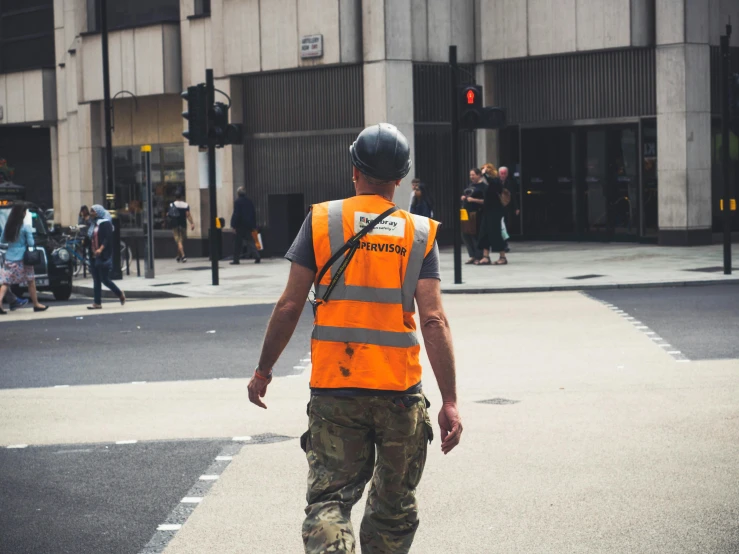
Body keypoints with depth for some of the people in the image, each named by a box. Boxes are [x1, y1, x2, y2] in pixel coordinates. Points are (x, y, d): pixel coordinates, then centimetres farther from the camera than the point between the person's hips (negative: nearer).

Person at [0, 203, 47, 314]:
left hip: (9, 258, 4)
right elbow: (31, 243, -9)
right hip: (22, 259, -4)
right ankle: (36, 305, 20)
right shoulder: (26, 227, -11)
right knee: (31, 282, 11)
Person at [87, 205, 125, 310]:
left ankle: (120, 294, 13)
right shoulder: (93, 224, 18)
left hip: (103, 256, -8)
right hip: (94, 256, 8)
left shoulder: (105, 223, -7)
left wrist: (101, 249, -31)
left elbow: (107, 238, -18)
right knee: (96, 280, 4)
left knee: (104, 279, -7)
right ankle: (97, 303, 4)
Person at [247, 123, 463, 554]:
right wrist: (450, 401, -5)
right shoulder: (420, 233, 1)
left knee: (328, 499, 2)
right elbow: (433, 320, -7)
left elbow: (290, 306, -2)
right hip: (400, 391, 1)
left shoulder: (322, 220, 0)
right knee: (394, 509, 16)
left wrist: (264, 370, 11)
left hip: (333, 390, -1)